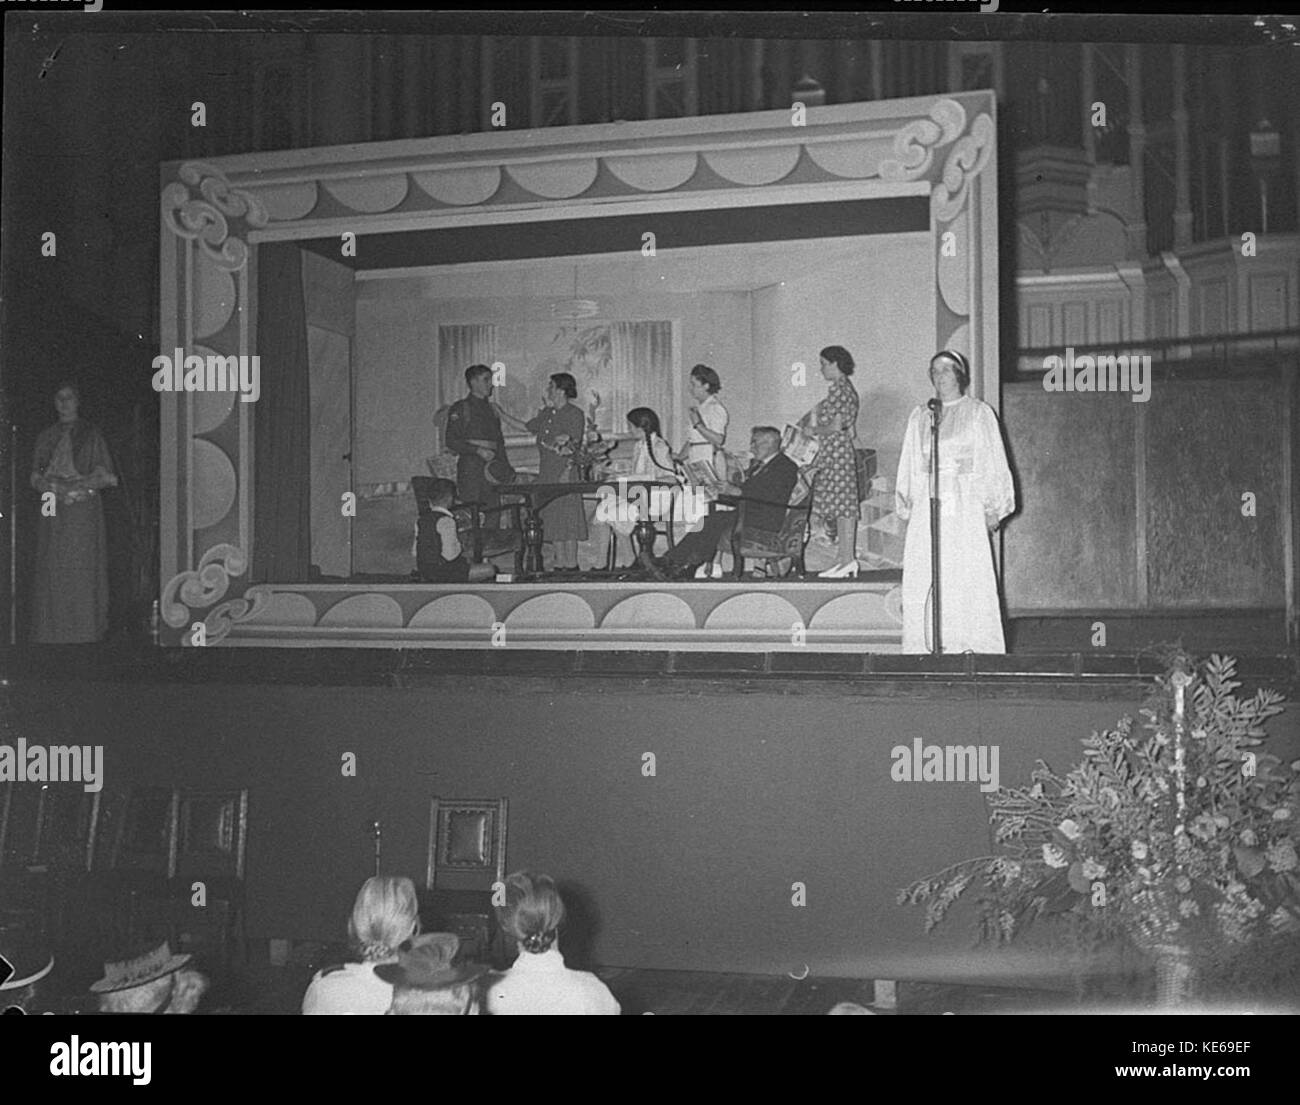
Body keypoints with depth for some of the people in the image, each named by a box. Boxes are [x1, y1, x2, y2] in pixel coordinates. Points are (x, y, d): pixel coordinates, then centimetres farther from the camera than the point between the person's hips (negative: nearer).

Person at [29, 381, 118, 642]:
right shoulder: (46, 437, 15)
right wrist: (54, 486, -8)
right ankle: (53, 629, 2)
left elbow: (103, 475, 1)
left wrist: (77, 485, -14)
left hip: (84, 512, -3)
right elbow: (36, 476, 13)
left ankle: (83, 629, -4)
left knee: (82, 569, -7)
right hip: (53, 513, 3)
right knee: (52, 570, -2)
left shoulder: (90, 434, 5)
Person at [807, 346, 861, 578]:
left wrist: (814, 430, -3)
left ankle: (847, 559, -8)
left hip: (836, 451, -10)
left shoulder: (838, 389, -12)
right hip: (840, 452, 10)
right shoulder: (846, 388, 18)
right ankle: (846, 559, 10)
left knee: (842, 506, -9)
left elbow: (836, 426, -18)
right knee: (842, 506, 9)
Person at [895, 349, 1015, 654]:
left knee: (969, 579, -8)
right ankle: (925, 647, -3)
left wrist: (993, 508, -2)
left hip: (966, 506, -3)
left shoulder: (979, 413, 7)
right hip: (927, 505, 3)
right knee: (922, 582, -5)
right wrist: (907, 505, 10)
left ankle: (973, 647, -4)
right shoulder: (919, 416, 16)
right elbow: (909, 466, 18)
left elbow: (994, 461, 5)